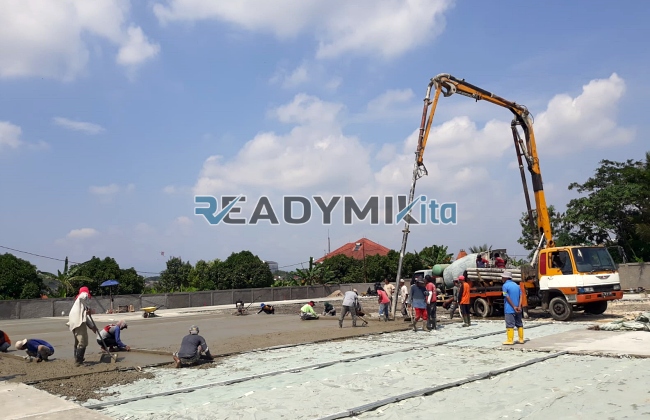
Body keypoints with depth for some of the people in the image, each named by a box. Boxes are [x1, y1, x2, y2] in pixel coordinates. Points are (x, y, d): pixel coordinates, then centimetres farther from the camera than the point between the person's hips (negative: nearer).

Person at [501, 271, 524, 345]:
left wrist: (514, 307, -10)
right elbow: (520, 297, 2)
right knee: (519, 324, 13)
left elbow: (507, 298, -14)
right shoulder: (517, 285, 11)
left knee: (510, 325, -4)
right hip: (517, 309, 7)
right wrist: (519, 307, -8)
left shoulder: (505, 285, -8)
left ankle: (510, 340, -3)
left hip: (509, 309, -7)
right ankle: (521, 339, 18)